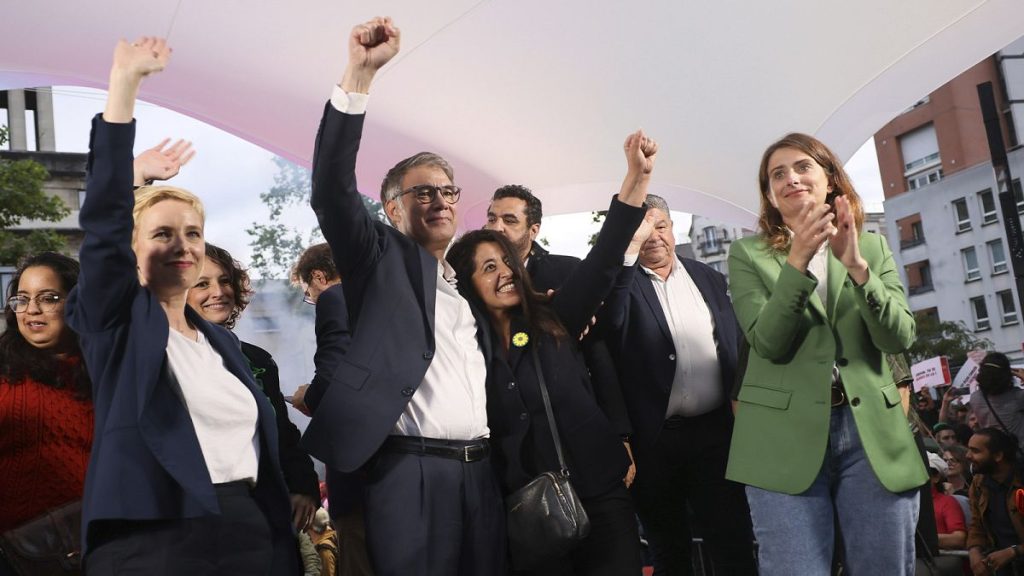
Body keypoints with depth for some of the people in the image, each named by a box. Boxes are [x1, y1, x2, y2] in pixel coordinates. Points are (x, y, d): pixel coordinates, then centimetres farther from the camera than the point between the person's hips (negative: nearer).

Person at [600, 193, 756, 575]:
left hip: (716, 429, 2)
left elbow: (737, 342, 13)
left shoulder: (708, 278, 11)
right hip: (654, 439, -2)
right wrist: (628, 252, -24)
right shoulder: (622, 281, -1)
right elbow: (609, 322, -23)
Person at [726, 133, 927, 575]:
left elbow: (899, 338, -2)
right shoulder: (748, 254, 4)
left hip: (873, 434, 3)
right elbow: (767, 342, -9)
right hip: (786, 437, -2)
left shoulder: (873, 247, 11)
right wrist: (797, 262, -21)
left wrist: (857, 266, -16)